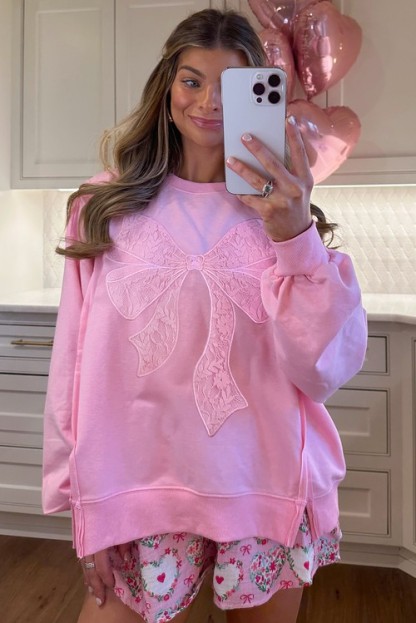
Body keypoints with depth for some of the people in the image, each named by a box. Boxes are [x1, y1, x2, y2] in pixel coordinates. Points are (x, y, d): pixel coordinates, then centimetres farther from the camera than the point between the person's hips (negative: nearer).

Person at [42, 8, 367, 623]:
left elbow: (327, 369, -9)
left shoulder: (278, 208, 0)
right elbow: (79, 366, -2)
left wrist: (295, 236, -22)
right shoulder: (107, 207, -3)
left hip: (270, 493, 1)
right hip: (143, 492, 0)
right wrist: (88, 509, -2)